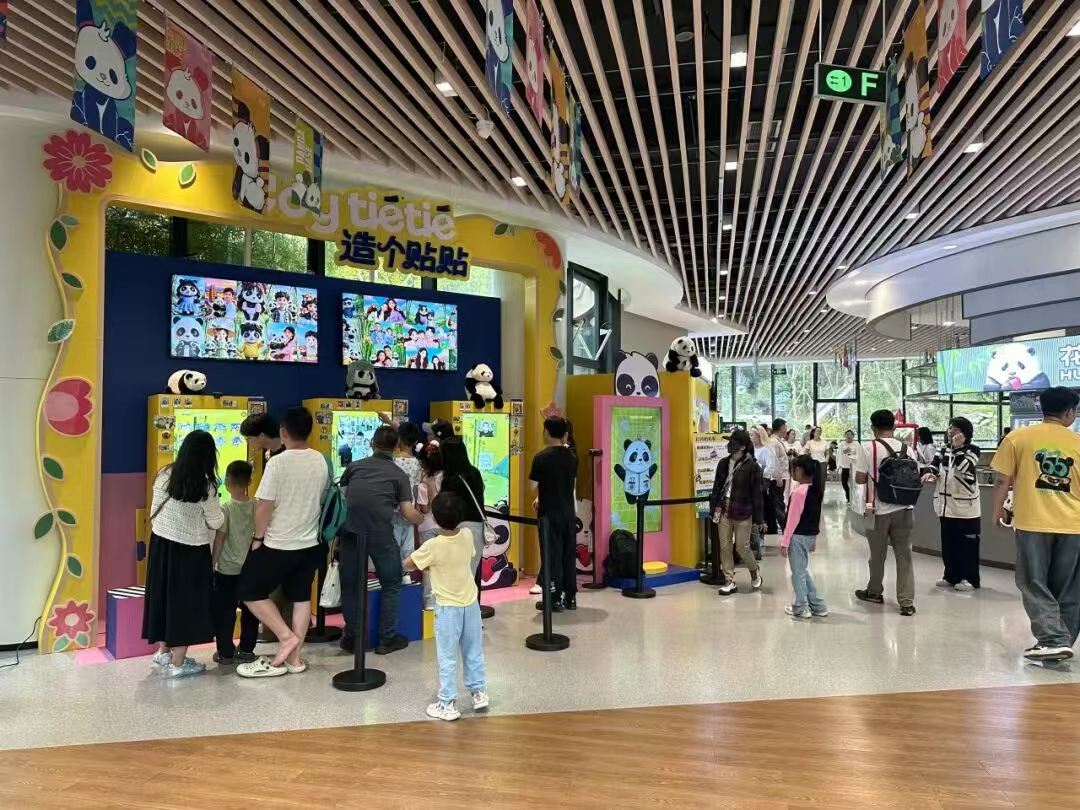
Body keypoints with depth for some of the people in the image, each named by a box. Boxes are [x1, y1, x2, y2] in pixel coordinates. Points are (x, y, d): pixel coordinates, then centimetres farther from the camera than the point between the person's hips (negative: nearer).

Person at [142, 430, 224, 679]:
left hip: (161, 543, 6)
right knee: (185, 602, 5)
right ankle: (177, 664, 13)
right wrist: (216, 509, 12)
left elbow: (154, 512, 6)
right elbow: (216, 523, -6)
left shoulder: (165, 475, -3)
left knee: (164, 595, 19)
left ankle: (163, 651, 36)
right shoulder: (204, 486, -18)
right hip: (189, 550, -6)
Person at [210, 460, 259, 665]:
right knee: (250, 610, 14)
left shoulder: (225, 508, -13)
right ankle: (246, 650, 21)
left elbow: (219, 539, -11)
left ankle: (225, 653, 13)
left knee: (224, 612, 7)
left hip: (227, 570, -4)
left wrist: (212, 563, -1)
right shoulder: (256, 506, -3)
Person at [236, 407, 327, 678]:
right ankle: (294, 658, 20)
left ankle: (286, 636, 5)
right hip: (310, 543, 6)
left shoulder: (278, 462, -19)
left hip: (278, 544, -6)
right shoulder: (321, 461, 0)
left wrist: (258, 537, -3)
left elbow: (265, 505, -17)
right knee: (301, 597, 14)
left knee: (250, 593, 11)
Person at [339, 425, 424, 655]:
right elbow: (408, 513, 1)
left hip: (350, 531, 2)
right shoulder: (399, 475, 7)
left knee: (349, 586, 17)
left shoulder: (354, 466, 13)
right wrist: (422, 519, 22)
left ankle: (352, 638, 24)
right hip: (381, 534, -2)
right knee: (391, 585, 16)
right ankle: (387, 639, 18)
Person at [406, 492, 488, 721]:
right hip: (471, 603, 5)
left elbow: (408, 563, -7)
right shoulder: (467, 535, -9)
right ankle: (478, 692, 30)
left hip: (448, 608, -5)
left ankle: (447, 704, 15)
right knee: (474, 652, 18)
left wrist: (427, 565, 12)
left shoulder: (433, 546, -22)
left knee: (447, 658, 7)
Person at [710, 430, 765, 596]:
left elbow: (757, 494, -8)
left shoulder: (752, 466, -9)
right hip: (724, 511, 5)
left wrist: (759, 518, -8)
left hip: (743, 513, -5)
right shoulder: (723, 463, 5)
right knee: (725, 547, 6)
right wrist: (714, 507, 5)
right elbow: (717, 487, 11)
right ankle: (729, 581, 16)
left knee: (742, 547, 2)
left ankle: (755, 571, 32)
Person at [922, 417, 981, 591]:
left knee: (967, 544, -1)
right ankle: (951, 576, 20)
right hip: (946, 504, 6)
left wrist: (958, 447, -19)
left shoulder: (972, 450, -5)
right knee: (948, 543, 11)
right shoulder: (945, 449, 12)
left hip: (965, 506, -6)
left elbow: (964, 468, -19)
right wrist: (930, 473, -16)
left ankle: (969, 578, 8)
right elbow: (935, 463, 5)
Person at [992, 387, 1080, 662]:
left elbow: (1003, 481, -2)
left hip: (1032, 522, -2)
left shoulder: (1018, 437, -3)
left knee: (1034, 584, 5)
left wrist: (998, 510, 13)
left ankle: (1053, 640, -5)